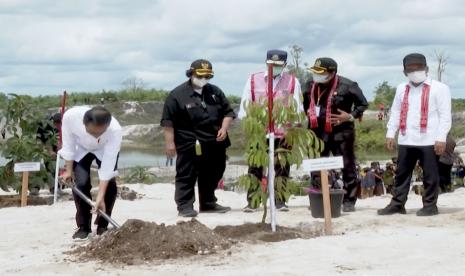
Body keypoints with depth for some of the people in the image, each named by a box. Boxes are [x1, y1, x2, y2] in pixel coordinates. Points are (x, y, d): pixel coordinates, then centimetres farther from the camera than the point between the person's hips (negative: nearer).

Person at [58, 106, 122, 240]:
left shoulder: (115, 130, -42)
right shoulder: (70, 116, -40)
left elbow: (108, 164, -37)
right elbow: (68, 144, -19)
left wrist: (100, 197, -38)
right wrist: (69, 169, -13)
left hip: (105, 150, 0)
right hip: (81, 148, 1)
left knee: (110, 183, -13)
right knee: (81, 182, -14)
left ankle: (102, 226, 4)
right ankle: (83, 227, 1)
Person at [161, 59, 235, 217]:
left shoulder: (215, 92, 10)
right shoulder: (177, 94, -7)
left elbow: (228, 112, 15)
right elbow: (168, 121, -8)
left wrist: (224, 128, -3)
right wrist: (170, 143, -12)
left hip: (215, 145, 6)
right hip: (190, 145, -6)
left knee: (212, 176, 14)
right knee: (186, 177, -3)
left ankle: (208, 204, 27)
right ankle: (185, 206, 4)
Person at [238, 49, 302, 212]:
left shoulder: (293, 82, 6)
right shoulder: (253, 80, 8)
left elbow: (297, 108, 4)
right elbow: (245, 104, 9)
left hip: (283, 132, 0)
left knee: (282, 168, 3)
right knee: (255, 168, 0)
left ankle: (280, 201, 10)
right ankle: (252, 202, 4)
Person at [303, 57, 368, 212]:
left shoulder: (346, 86, -11)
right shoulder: (311, 86, 6)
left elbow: (363, 104, -2)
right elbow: (306, 104, 25)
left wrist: (351, 116, -14)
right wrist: (309, 114, 8)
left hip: (341, 134, -5)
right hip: (317, 133, 5)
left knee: (347, 167, -1)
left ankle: (349, 201, 7)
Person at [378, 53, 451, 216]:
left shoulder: (439, 88, -1)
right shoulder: (402, 89, 17)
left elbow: (445, 115, -5)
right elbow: (395, 113, 18)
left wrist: (441, 138, -13)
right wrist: (390, 134, 9)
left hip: (429, 141, -5)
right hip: (406, 141, 5)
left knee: (430, 175, 1)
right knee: (401, 174, 9)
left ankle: (430, 205, 10)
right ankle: (397, 204, 17)